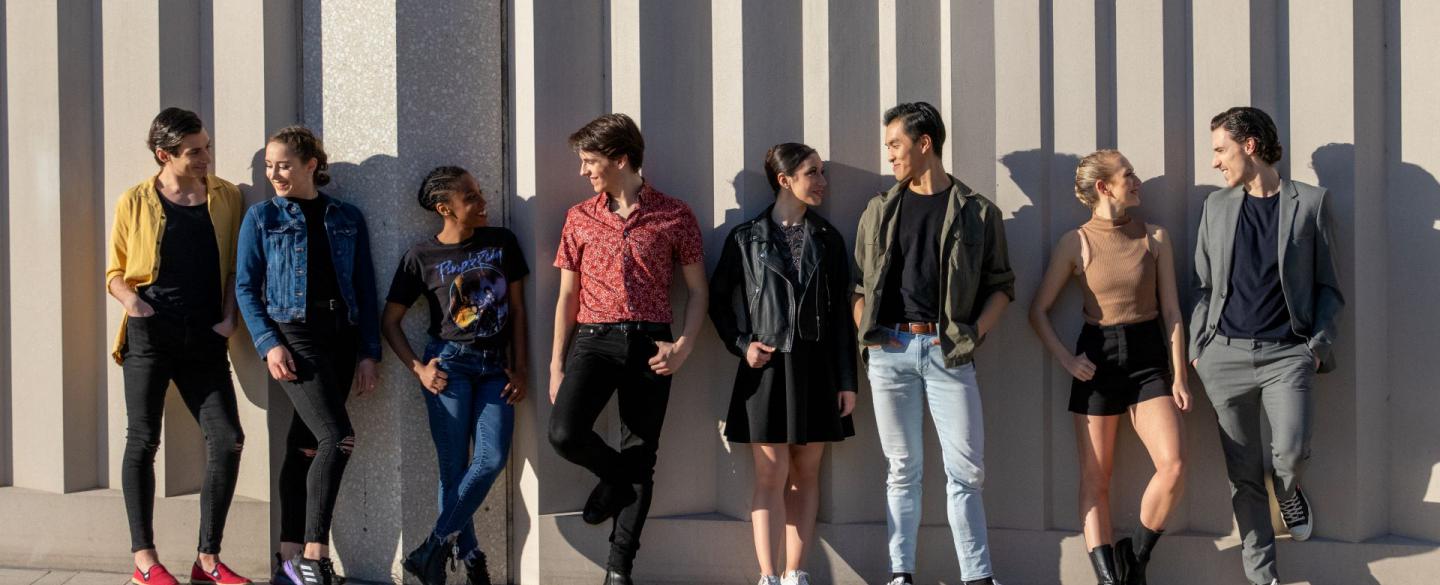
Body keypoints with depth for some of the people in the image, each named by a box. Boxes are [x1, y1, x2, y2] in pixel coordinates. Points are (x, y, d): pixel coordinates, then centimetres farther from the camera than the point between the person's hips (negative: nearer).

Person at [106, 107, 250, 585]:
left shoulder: (226, 198, 8)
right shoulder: (135, 203, 3)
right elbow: (116, 272, 9)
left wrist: (229, 316, 1)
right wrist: (128, 297, -11)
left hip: (204, 339, 2)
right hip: (149, 335, -2)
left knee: (227, 440, -6)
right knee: (142, 441, 0)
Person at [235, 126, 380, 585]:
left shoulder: (347, 219, 11)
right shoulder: (262, 217, 4)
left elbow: (365, 289, 10)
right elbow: (246, 287, 2)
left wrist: (369, 353, 4)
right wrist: (268, 344, -10)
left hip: (341, 336, 3)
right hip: (294, 335, -3)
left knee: (307, 446, 5)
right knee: (338, 437, -18)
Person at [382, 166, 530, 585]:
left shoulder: (502, 242, 7)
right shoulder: (422, 257, 0)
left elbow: (517, 307, 12)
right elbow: (390, 321, 7)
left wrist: (519, 367, 6)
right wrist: (418, 369, -4)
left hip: (495, 368, 2)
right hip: (450, 364, -2)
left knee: (492, 459, -14)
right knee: (454, 468, -4)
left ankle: (435, 548, -6)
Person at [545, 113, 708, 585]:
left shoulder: (674, 216, 3)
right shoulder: (580, 218, 10)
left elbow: (697, 290, 7)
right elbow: (567, 296, 11)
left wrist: (683, 346, -8)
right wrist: (556, 364, 6)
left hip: (649, 345, -1)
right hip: (593, 339, 1)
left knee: (641, 459, 0)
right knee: (565, 433, -21)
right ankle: (615, 477, 12)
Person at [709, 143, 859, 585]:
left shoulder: (827, 239, 8)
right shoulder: (746, 238, 2)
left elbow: (842, 314, 6)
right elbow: (720, 301, 7)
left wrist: (847, 380, 2)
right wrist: (742, 345, -8)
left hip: (816, 368, 3)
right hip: (766, 367, -3)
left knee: (805, 473, 5)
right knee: (771, 475, -5)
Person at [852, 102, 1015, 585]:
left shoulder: (977, 212, 5)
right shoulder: (879, 211, 13)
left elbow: (1001, 285, 7)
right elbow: (859, 283, 15)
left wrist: (976, 332, -7)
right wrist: (864, 331, 0)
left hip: (949, 351, -2)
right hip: (890, 350, 2)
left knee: (966, 470, -3)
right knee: (903, 468, 5)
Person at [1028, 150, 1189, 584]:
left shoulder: (1154, 237, 4)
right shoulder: (1076, 243, -1)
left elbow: (1172, 311, 4)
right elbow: (1039, 310, 5)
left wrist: (1179, 377, -1)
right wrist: (1065, 359, -7)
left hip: (1148, 357, 1)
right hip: (1097, 358, -1)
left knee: (1173, 466, -14)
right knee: (1095, 478, -1)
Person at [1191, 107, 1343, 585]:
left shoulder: (1310, 203, 3)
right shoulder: (1217, 206, 12)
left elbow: (1328, 287, 6)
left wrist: (1319, 344, -5)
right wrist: (1196, 348, 6)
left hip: (1287, 352, -3)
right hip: (1226, 353, 3)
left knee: (1291, 453, -17)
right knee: (1243, 473, 3)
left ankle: (1288, 491, 20)